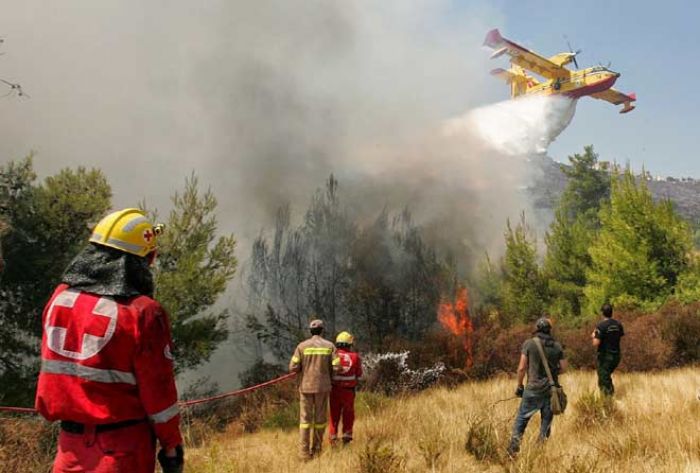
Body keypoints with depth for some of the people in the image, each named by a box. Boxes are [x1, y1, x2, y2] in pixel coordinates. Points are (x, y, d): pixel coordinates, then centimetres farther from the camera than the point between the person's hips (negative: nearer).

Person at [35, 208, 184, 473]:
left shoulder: (60, 298, 0)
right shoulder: (142, 313, -17)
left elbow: (52, 366, 9)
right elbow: (158, 389, -12)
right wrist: (172, 445, -1)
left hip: (71, 441, 5)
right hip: (123, 443, -5)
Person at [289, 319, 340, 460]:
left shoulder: (302, 346, -4)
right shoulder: (329, 346, -2)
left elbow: (293, 367, -7)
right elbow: (336, 367, -7)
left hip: (306, 386, 0)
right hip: (322, 386, 0)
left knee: (305, 418, 3)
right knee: (320, 418, 13)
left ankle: (304, 452, -2)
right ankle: (316, 449, 19)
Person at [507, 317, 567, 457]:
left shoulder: (529, 344, -7)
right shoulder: (557, 346, 2)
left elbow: (522, 368, -8)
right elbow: (563, 367, 5)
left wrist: (519, 386, 4)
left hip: (534, 388, -3)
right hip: (551, 389, 3)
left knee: (522, 419, 7)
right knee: (546, 421, 13)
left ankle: (513, 448, 3)